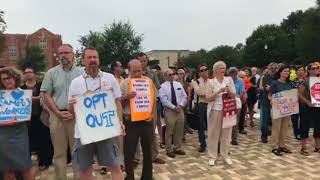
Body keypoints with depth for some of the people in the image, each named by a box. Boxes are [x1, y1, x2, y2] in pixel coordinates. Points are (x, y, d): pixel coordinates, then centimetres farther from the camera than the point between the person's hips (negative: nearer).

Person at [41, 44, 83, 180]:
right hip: (57, 116, 1)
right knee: (59, 151, 9)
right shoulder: (51, 73, 6)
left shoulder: (81, 73, 5)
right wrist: (58, 113, -7)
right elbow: (46, 95, 3)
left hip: (76, 116, 0)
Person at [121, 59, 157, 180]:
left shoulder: (148, 80, 4)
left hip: (147, 120, 2)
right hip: (130, 121, -2)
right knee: (129, 151, 4)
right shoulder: (124, 84, -2)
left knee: (147, 149, 13)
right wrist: (126, 97, -20)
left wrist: (153, 113, -2)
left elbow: (154, 99, 9)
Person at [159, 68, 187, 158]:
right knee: (169, 131, 1)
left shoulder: (178, 84, 11)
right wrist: (174, 107, -18)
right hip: (169, 110, -5)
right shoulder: (163, 86, -4)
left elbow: (184, 96, 7)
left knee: (179, 131, 11)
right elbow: (164, 100, -13)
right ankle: (169, 150, 13)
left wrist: (180, 105, -10)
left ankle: (178, 148, 24)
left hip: (180, 109, 5)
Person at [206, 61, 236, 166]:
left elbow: (234, 95, 7)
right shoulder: (211, 82, -1)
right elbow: (208, 98, -5)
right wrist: (219, 92, -17)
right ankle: (212, 156, 15)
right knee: (213, 133, 4)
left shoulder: (229, 80, 6)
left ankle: (225, 155, 23)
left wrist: (229, 91, -15)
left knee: (226, 133, 9)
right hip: (215, 110, -2)